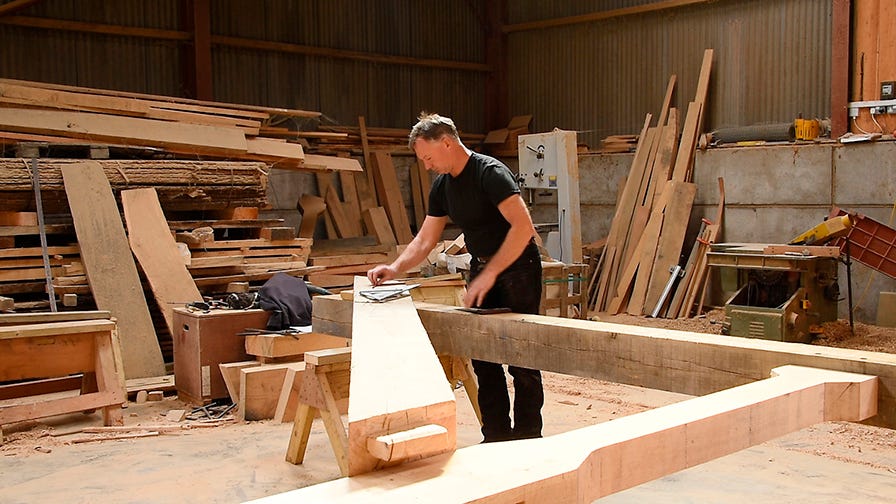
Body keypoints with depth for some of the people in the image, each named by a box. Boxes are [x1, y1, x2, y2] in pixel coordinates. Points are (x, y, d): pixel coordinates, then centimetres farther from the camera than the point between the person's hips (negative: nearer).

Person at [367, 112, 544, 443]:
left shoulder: (489, 172, -20)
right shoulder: (442, 185, 6)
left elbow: (523, 226, -30)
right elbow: (425, 239, 10)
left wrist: (490, 274, -32)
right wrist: (395, 268, -6)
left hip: (517, 269, -8)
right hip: (483, 270, 8)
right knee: (484, 359, 8)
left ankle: (527, 438, 6)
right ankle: (497, 436, 16)